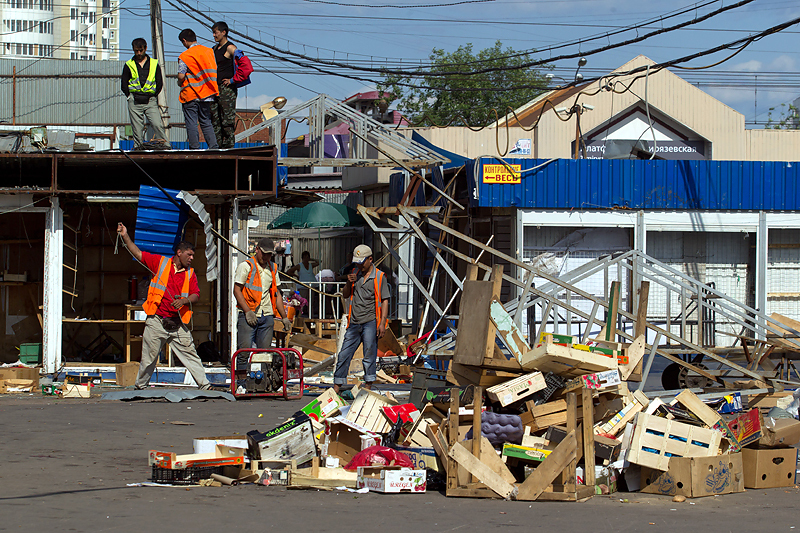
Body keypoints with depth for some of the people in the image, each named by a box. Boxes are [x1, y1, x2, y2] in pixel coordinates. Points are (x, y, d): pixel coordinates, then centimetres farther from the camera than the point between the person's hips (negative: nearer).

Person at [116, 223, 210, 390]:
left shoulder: (190, 273, 13)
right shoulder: (160, 262, 5)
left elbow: (195, 295, 7)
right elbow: (138, 254, 8)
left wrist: (184, 300, -14)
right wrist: (125, 236, 1)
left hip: (178, 324, 2)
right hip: (156, 322, -2)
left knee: (190, 354, -2)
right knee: (149, 358, 2)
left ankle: (205, 385, -2)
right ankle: (140, 387, 16)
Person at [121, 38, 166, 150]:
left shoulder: (154, 64, 11)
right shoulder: (128, 65, 10)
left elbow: (159, 83, 12)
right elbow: (124, 85, 11)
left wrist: (153, 96, 4)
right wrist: (130, 97, 1)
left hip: (150, 100, 0)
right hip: (134, 102, 0)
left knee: (158, 125, -13)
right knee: (137, 128, -3)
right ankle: (138, 147, 1)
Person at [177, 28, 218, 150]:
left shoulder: (185, 56, -10)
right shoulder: (209, 51, 6)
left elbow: (181, 76, -14)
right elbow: (215, 70, 8)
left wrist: (180, 83, 7)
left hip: (190, 94, -5)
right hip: (206, 94, 5)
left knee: (191, 123, 1)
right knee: (206, 122, 12)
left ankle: (194, 148, -2)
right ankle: (213, 146, 2)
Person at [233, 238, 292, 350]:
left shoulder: (273, 268, 18)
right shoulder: (245, 266, -1)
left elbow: (277, 294, 23)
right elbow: (237, 290, -6)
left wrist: (284, 317, 16)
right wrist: (248, 312, -16)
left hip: (267, 316, 5)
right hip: (249, 315, -5)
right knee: (245, 350, -12)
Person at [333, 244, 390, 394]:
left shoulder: (379, 277, 1)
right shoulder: (355, 275, 16)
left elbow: (385, 301, -3)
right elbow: (345, 296, 20)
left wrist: (382, 323, -12)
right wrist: (349, 283, -1)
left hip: (370, 322, -5)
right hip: (354, 323, 5)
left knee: (369, 356, -6)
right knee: (344, 354, 3)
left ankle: (368, 386, -3)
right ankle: (337, 386, 7)